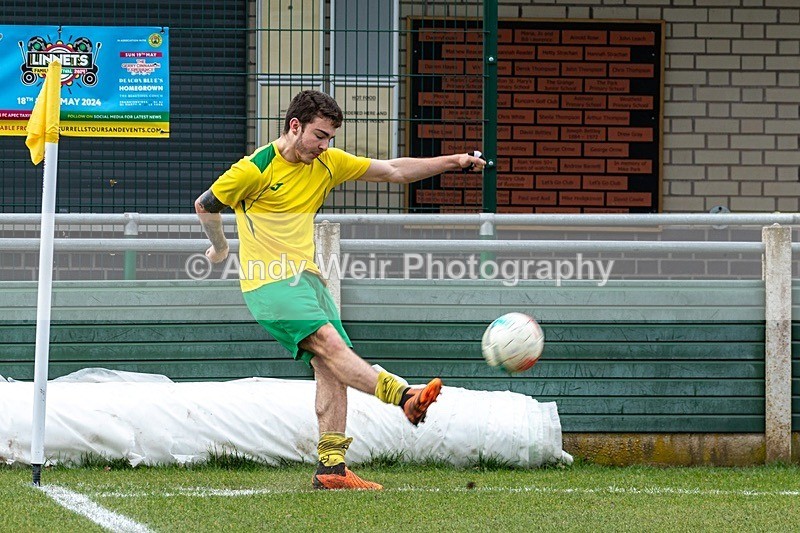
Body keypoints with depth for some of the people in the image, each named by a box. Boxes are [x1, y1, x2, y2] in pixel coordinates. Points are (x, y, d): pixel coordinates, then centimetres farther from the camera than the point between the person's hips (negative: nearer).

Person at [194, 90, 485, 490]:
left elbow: (394, 171, 13)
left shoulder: (327, 163, 8)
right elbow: (205, 205, 3)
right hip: (270, 281, -8)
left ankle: (331, 468, -4)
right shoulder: (256, 169, -11)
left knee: (330, 367, -4)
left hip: (307, 276, 8)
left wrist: (454, 161, 7)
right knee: (330, 342, -25)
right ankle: (404, 397, -40)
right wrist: (219, 247, 19)